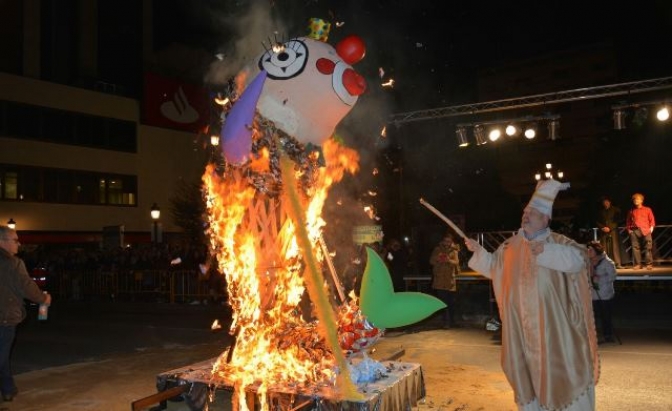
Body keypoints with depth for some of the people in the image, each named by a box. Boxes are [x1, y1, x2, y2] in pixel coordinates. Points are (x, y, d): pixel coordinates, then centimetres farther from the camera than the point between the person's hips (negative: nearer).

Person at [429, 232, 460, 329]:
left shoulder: (454, 250, 9)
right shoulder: (437, 249, 5)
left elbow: (456, 262, -5)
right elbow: (431, 261, 1)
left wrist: (449, 260, -25)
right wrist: (438, 259, -19)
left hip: (450, 279, 2)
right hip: (439, 279, -2)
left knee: (452, 302, 5)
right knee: (443, 301, -6)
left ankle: (452, 321, 18)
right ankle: (446, 322, 0)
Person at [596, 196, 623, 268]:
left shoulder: (615, 210, 6)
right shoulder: (601, 211, 12)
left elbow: (617, 221, 0)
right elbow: (598, 222, 13)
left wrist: (609, 228, -9)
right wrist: (602, 227, -4)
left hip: (613, 230, -2)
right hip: (603, 232, 2)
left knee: (615, 247, -8)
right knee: (604, 248, -4)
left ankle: (618, 264, -7)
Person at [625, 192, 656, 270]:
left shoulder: (648, 209, 11)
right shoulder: (631, 211, 15)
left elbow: (652, 220, 10)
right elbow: (628, 221, 21)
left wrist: (651, 227, -3)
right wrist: (628, 229, 11)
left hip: (646, 231, -2)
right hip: (634, 231, 2)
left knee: (648, 247, -5)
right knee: (635, 247, -2)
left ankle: (649, 264, 0)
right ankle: (637, 264, 2)